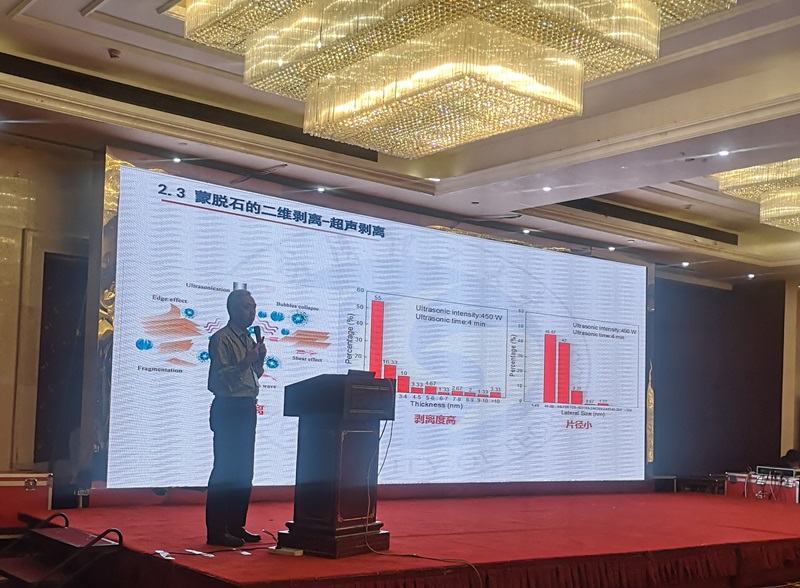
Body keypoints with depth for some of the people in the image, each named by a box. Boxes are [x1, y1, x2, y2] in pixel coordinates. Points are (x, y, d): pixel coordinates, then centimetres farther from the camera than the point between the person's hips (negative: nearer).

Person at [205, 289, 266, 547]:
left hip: (247, 408, 9)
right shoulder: (222, 339, -9)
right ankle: (216, 531, -3)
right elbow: (219, 376, -17)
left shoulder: (248, 340, 17)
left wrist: (259, 359, 3)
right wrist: (246, 362, -25)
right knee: (225, 470, -7)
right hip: (228, 408, -9)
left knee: (244, 471, 11)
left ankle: (235, 526, 20)